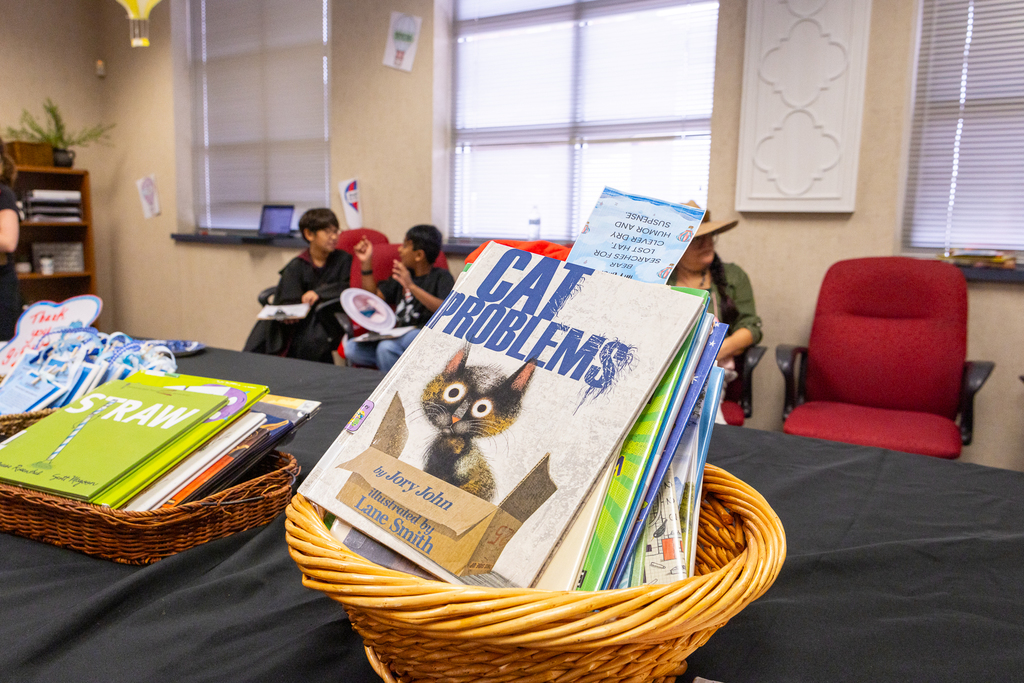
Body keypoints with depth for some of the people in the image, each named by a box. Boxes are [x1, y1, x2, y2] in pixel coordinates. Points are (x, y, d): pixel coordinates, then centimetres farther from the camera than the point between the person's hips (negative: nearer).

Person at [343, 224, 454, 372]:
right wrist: (366, 262, 20)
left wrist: (412, 286, -23)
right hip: (401, 335, 8)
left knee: (387, 347, -37)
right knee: (351, 347, -16)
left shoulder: (441, 277, 1)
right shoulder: (403, 274, 23)